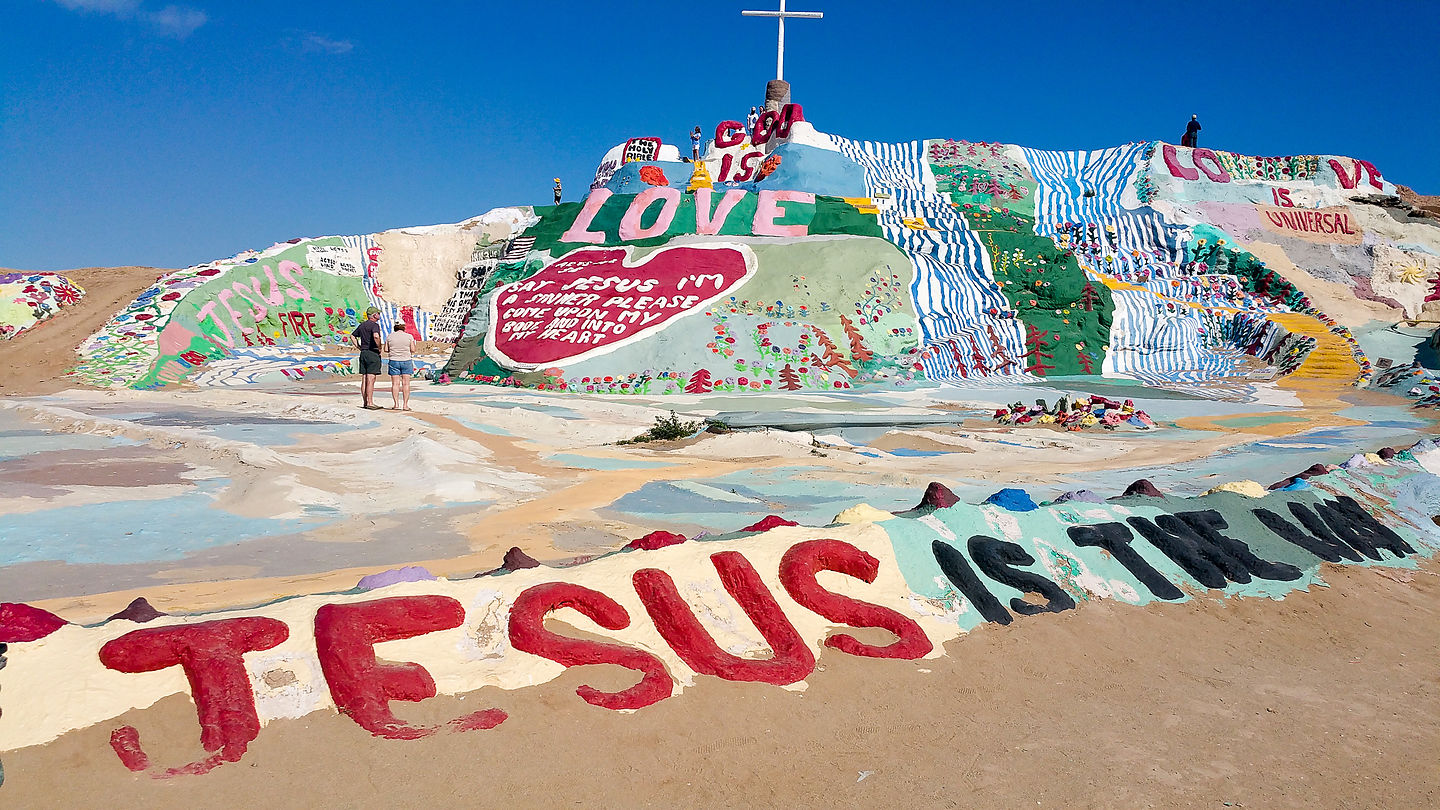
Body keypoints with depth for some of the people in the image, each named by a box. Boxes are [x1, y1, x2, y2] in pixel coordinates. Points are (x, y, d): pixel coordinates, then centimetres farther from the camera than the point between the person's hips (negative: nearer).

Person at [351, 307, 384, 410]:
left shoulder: (362, 325, 15)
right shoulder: (374, 325, -11)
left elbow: (352, 336, 24)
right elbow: (376, 336, -30)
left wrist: (359, 347, 18)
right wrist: (379, 348, -15)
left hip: (363, 353, 8)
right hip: (373, 353, -8)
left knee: (364, 380, 8)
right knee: (371, 380, -9)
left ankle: (365, 402, 11)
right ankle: (370, 403, -10)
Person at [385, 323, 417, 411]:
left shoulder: (390, 336, 1)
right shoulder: (409, 336, -2)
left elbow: (386, 349, 3)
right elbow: (413, 349, -3)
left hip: (394, 361, 1)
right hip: (406, 361, -1)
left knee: (395, 383, 3)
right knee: (406, 383, 1)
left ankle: (396, 404, -2)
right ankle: (406, 405, -2)